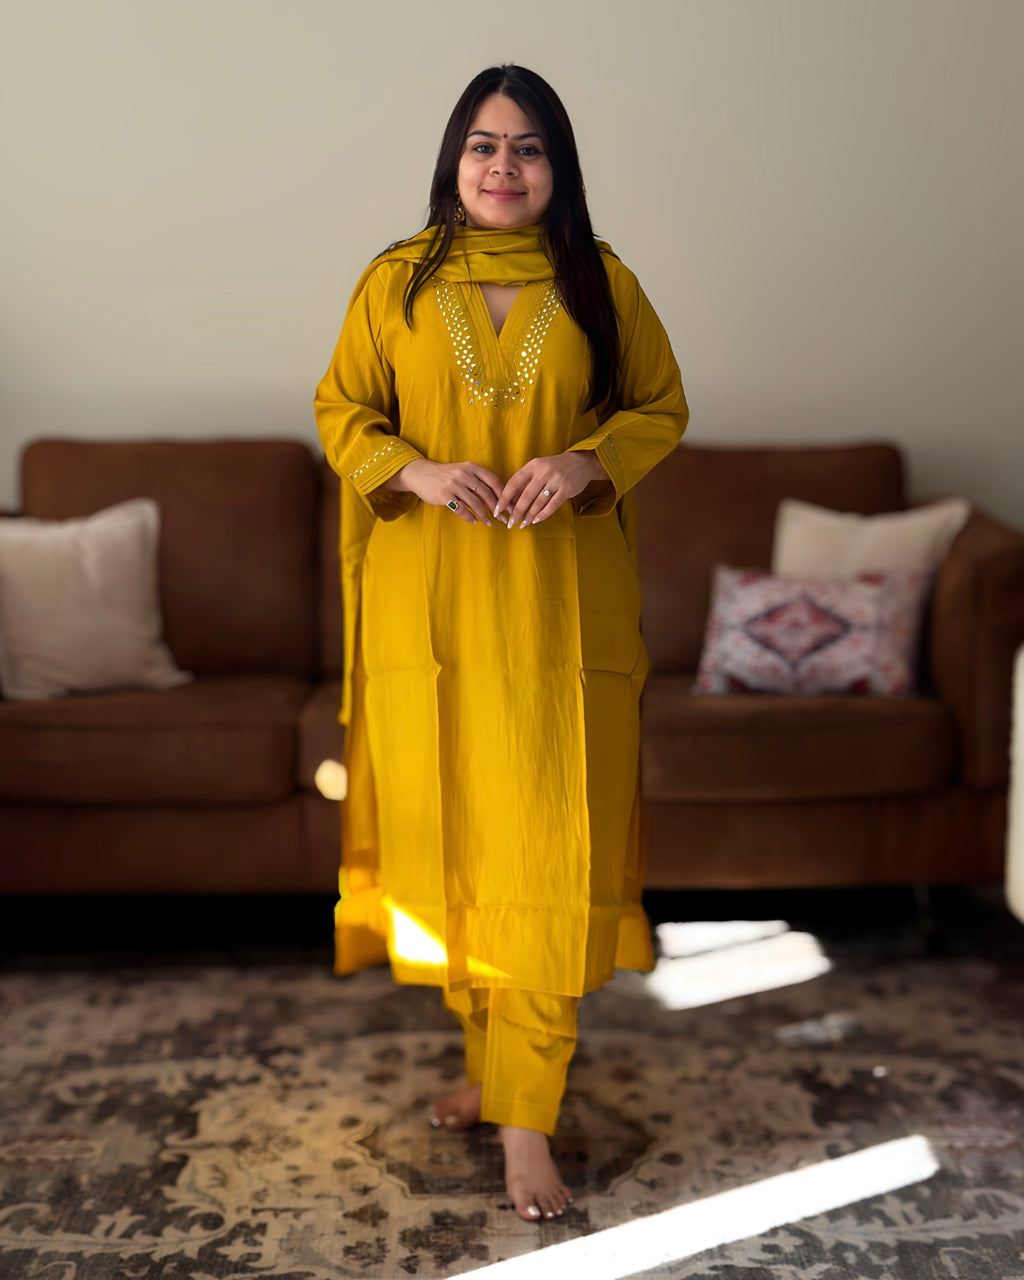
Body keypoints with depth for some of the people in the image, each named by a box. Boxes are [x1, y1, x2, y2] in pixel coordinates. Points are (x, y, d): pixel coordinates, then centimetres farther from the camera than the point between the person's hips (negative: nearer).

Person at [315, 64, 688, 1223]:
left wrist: (588, 460, -11)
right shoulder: (396, 282, 5)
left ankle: (525, 1111, 3)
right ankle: (494, 1052, 28)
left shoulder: (601, 284, 4)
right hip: (429, 599, 1)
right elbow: (340, 411, 9)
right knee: (450, 833, 8)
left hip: (559, 604, -1)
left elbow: (662, 406, 10)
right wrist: (418, 471, -10)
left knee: (548, 850, -5)